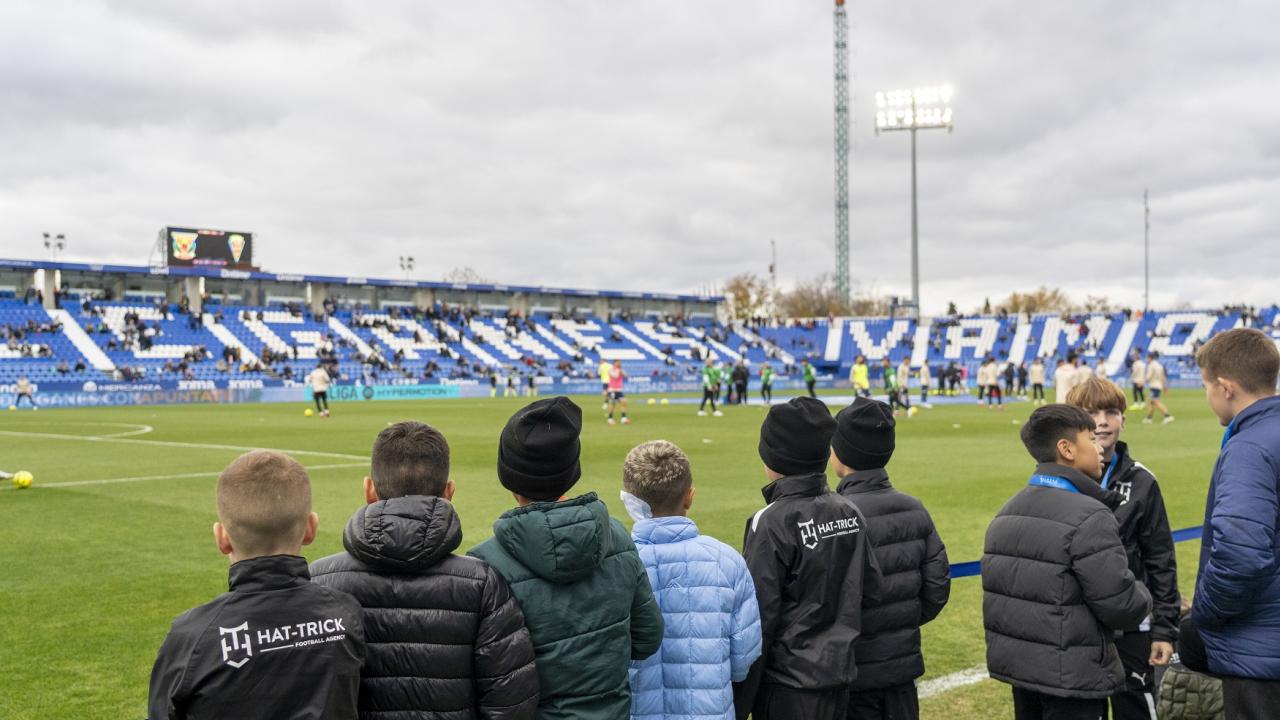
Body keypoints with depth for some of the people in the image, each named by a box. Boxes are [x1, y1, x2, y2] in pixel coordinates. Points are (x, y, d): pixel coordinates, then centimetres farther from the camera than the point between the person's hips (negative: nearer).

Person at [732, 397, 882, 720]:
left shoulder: (771, 523, -17)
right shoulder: (850, 513, 3)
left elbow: (758, 619, -16)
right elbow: (872, 589, 6)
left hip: (788, 686, -6)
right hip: (839, 678, 7)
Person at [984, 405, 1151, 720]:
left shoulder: (1007, 512, 7)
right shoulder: (1089, 518, -20)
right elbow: (1122, 606, -20)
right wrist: (1143, 597, 1)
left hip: (1016, 665, 8)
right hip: (1070, 679, -8)